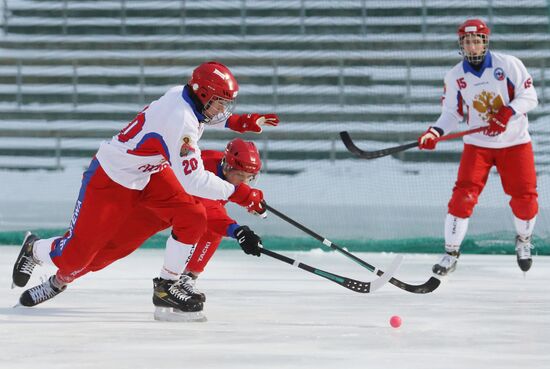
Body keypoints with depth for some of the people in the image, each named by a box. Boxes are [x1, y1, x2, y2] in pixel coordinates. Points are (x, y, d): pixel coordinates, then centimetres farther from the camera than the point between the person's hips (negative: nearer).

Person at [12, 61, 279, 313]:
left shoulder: (183, 95, -8)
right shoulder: (181, 121, -34)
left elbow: (206, 113, 19)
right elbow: (193, 181, -34)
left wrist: (241, 122, 5)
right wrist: (239, 193, -30)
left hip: (149, 172, 9)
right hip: (110, 178, -9)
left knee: (193, 218, -9)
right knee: (76, 252, -2)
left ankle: (168, 286, 5)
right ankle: (34, 250, 31)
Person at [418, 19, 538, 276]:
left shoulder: (509, 64, -9)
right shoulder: (455, 76, -2)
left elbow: (529, 97, -10)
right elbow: (452, 114, 0)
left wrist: (507, 113, -27)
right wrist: (435, 132, -19)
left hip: (515, 142, -1)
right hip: (477, 144, 1)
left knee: (524, 197, -2)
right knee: (463, 195, -12)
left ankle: (523, 240, 28)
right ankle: (451, 254, -2)